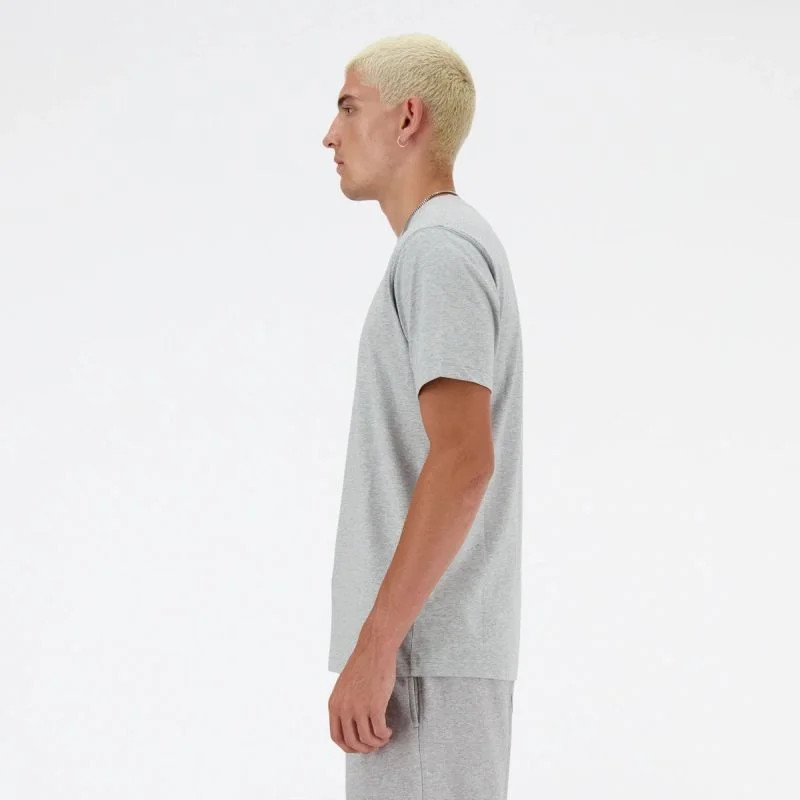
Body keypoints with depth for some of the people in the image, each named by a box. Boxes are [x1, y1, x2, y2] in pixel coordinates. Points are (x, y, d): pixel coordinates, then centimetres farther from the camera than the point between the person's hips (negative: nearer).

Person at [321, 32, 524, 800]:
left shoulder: (440, 248, -12)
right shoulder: (454, 246, 19)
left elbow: (464, 461, -22)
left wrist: (374, 647, -22)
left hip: (422, 653, -10)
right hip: (432, 647, 10)